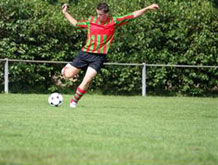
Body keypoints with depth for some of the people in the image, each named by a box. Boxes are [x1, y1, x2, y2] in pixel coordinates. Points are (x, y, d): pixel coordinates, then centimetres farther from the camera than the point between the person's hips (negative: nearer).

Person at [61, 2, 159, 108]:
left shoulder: (114, 22, -1)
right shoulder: (91, 20, 3)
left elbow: (133, 15, 1)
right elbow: (76, 23, 19)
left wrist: (148, 8, -3)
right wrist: (65, 13, 15)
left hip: (99, 57, -2)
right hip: (85, 53, 2)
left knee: (87, 80, -16)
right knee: (68, 75, 1)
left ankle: (74, 101, 1)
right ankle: (68, 67, 38)